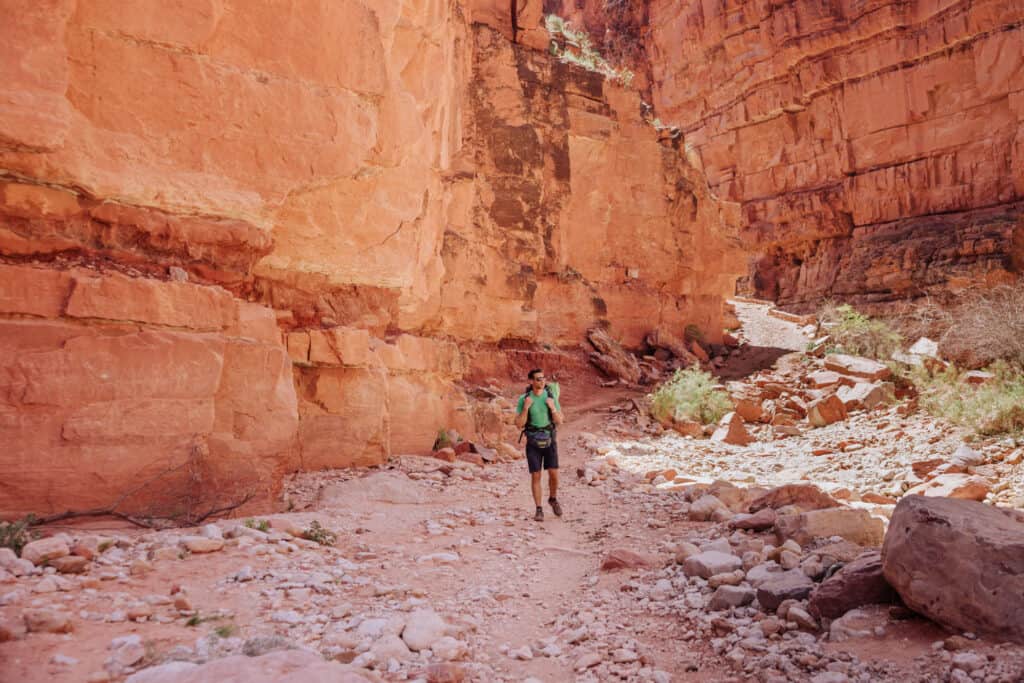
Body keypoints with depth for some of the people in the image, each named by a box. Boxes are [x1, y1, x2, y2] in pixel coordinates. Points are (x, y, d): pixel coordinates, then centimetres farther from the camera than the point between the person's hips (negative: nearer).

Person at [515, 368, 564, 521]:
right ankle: (539, 510, 11)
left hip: (549, 441, 1)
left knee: (553, 474, -3)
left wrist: (552, 407, -23)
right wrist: (526, 407, -25)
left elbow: (559, 421, -4)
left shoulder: (551, 397, -4)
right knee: (536, 476, -1)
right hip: (533, 442, -1)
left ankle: (553, 499, 27)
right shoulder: (523, 399, -8)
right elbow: (519, 425, -11)